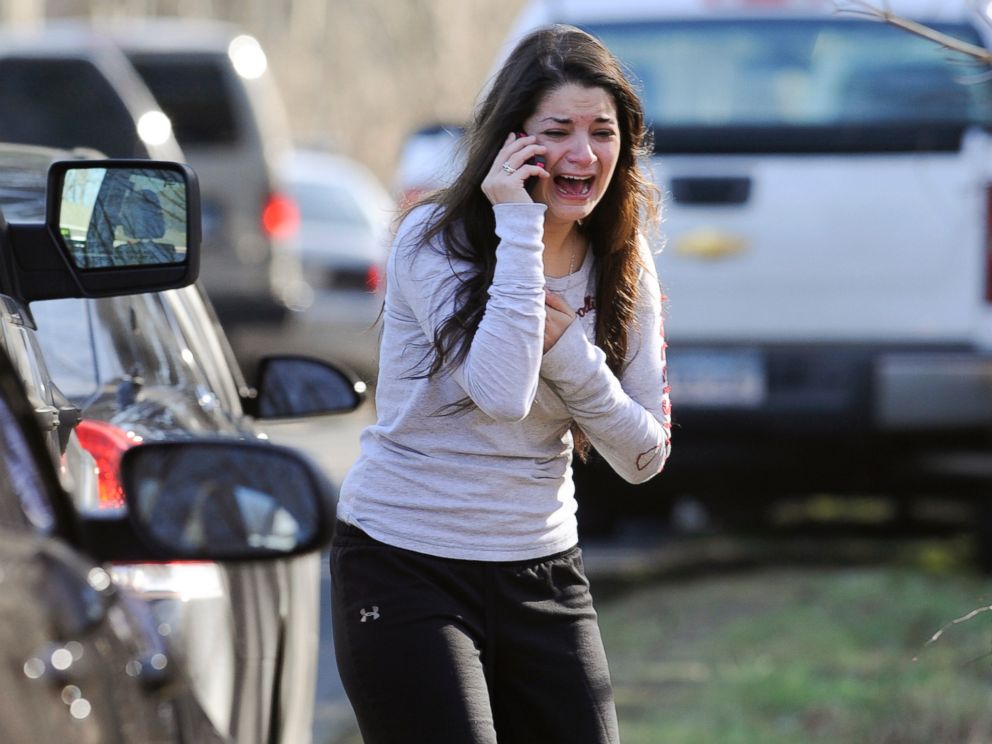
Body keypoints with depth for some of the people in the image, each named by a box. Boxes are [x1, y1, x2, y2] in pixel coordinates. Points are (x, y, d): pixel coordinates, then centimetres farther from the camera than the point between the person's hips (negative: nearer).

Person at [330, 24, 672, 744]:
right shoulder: (434, 239, -12)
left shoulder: (624, 268, 4)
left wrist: (567, 348, -16)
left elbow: (644, 457, 0)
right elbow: (501, 393, -27)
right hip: (406, 569, -5)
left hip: (544, 574, 5)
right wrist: (518, 226, -24)